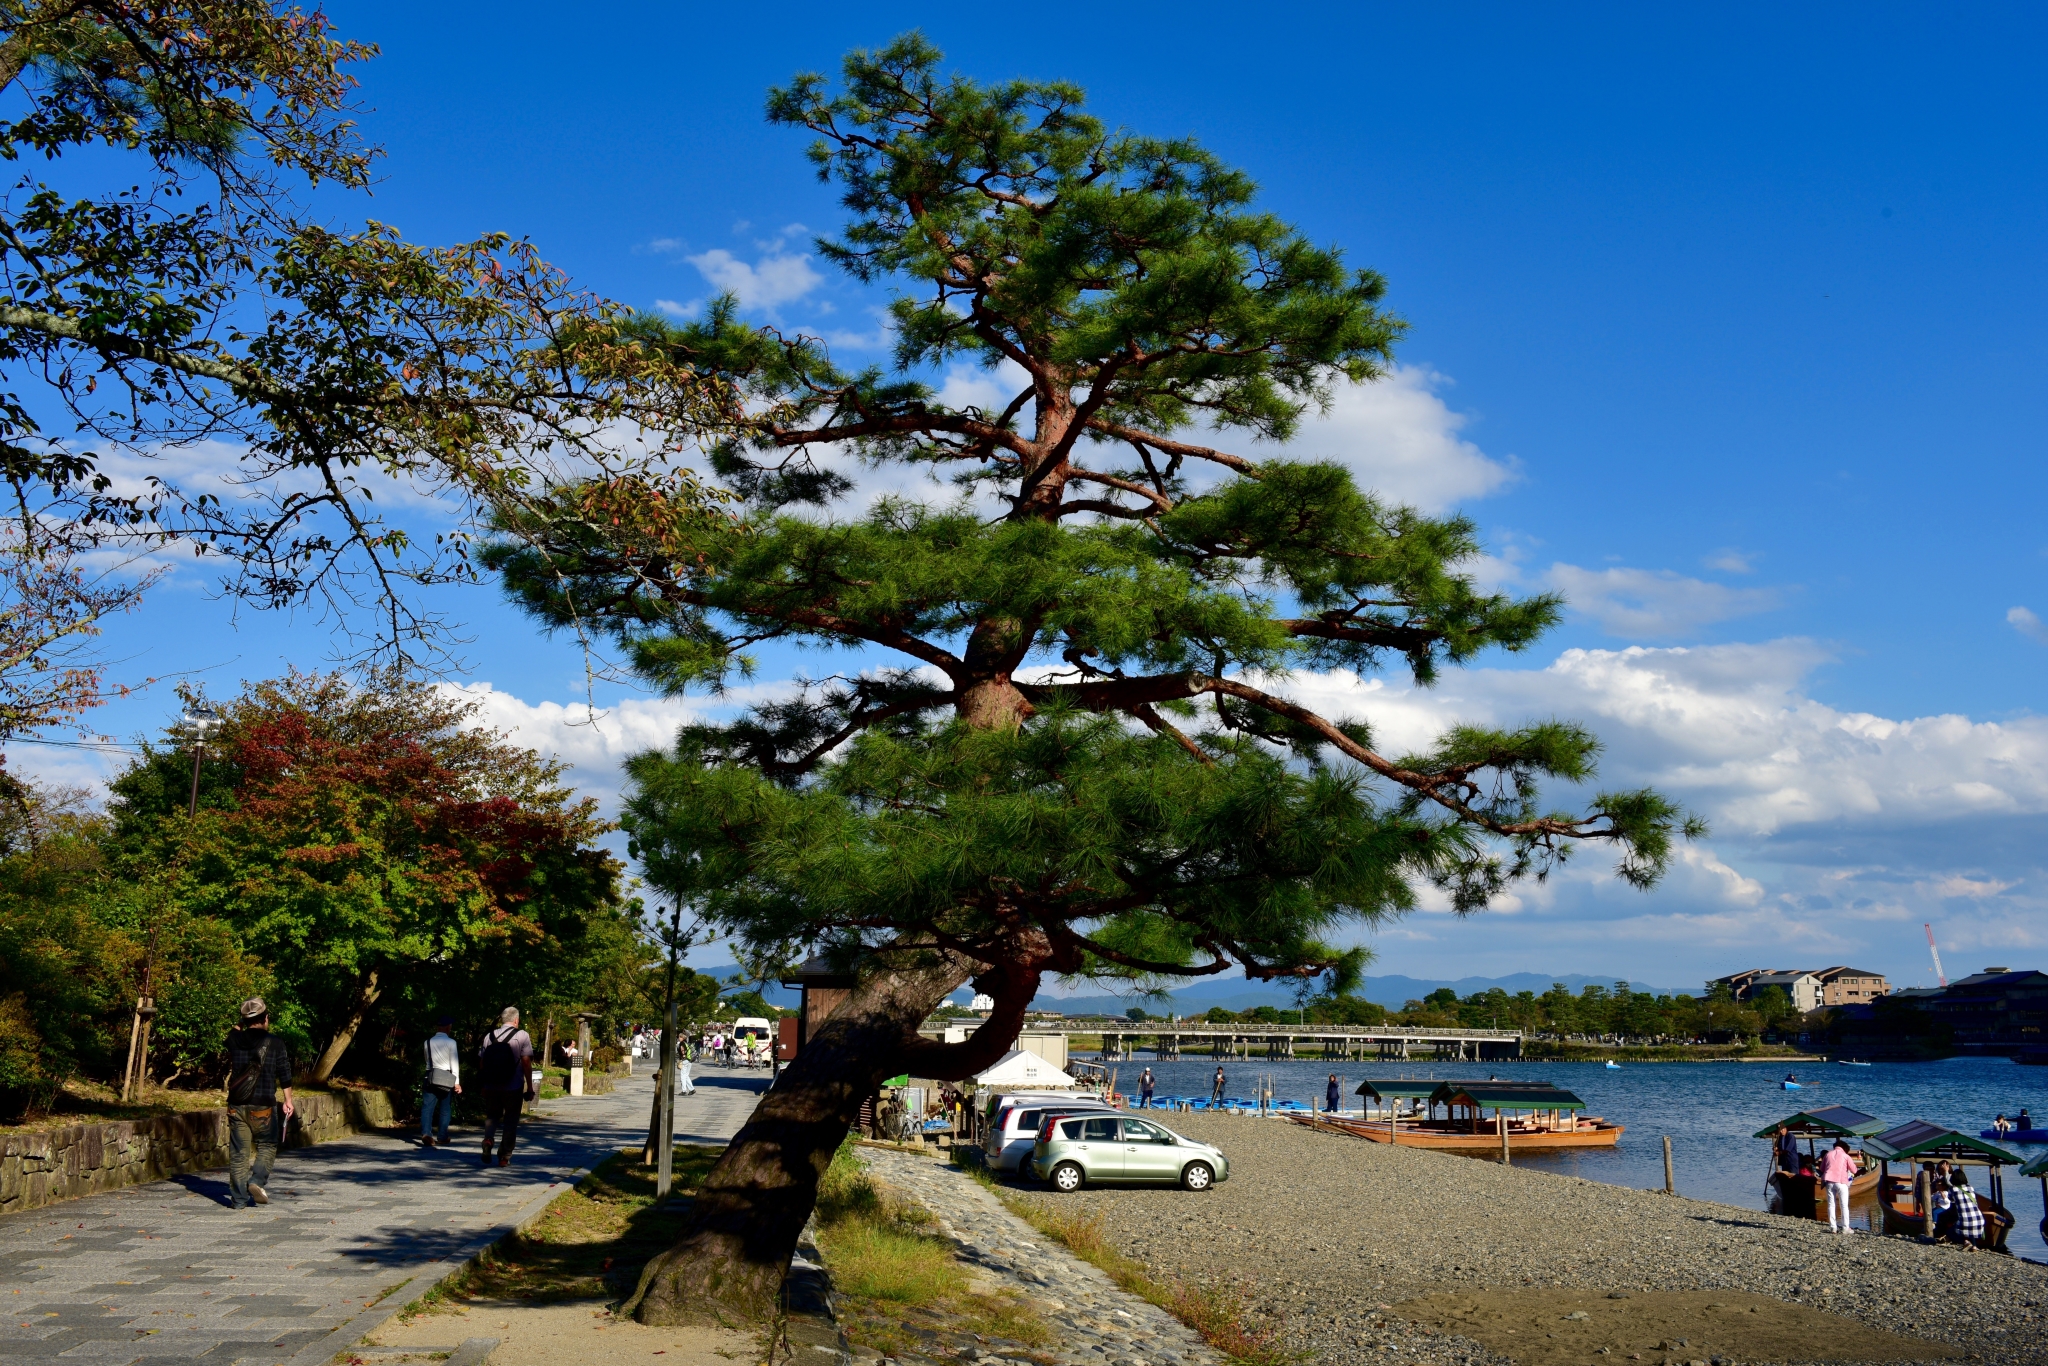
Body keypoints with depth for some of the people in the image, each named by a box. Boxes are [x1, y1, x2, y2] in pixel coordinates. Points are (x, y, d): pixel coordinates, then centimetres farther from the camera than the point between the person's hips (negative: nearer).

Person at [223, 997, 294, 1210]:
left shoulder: (234, 1039, 3)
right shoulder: (275, 1043, -4)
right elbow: (285, 1075, -2)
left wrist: (240, 1028, 34)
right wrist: (288, 1101, 9)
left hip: (236, 1105, 3)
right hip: (263, 1105, -2)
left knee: (238, 1152, 6)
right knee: (267, 1146, 12)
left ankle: (239, 1199, 5)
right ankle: (257, 1180, -9)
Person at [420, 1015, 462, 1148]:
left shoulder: (428, 1042, 6)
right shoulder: (451, 1042, -5)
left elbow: (427, 1061, 17)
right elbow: (455, 1063, -5)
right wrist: (457, 1082, -3)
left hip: (431, 1077, 2)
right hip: (446, 1079, -2)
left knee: (427, 1107, -2)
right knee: (445, 1109, 8)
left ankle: (426, 1133, -20)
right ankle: (442, 1137, 8)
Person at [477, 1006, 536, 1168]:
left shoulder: (489, 1036, 5)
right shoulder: (521, 1036, -5)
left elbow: (481, 1062, 5)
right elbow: (526, 1063, -10)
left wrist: (482, 1086, 14)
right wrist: (530, 1087, -5)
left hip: (491, 1087, 3)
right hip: (513, 1088, -3)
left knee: (491, 1117, 19)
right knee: (510, 1121, 10)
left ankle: (488, 1140, -8)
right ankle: (504, 1156, 11)